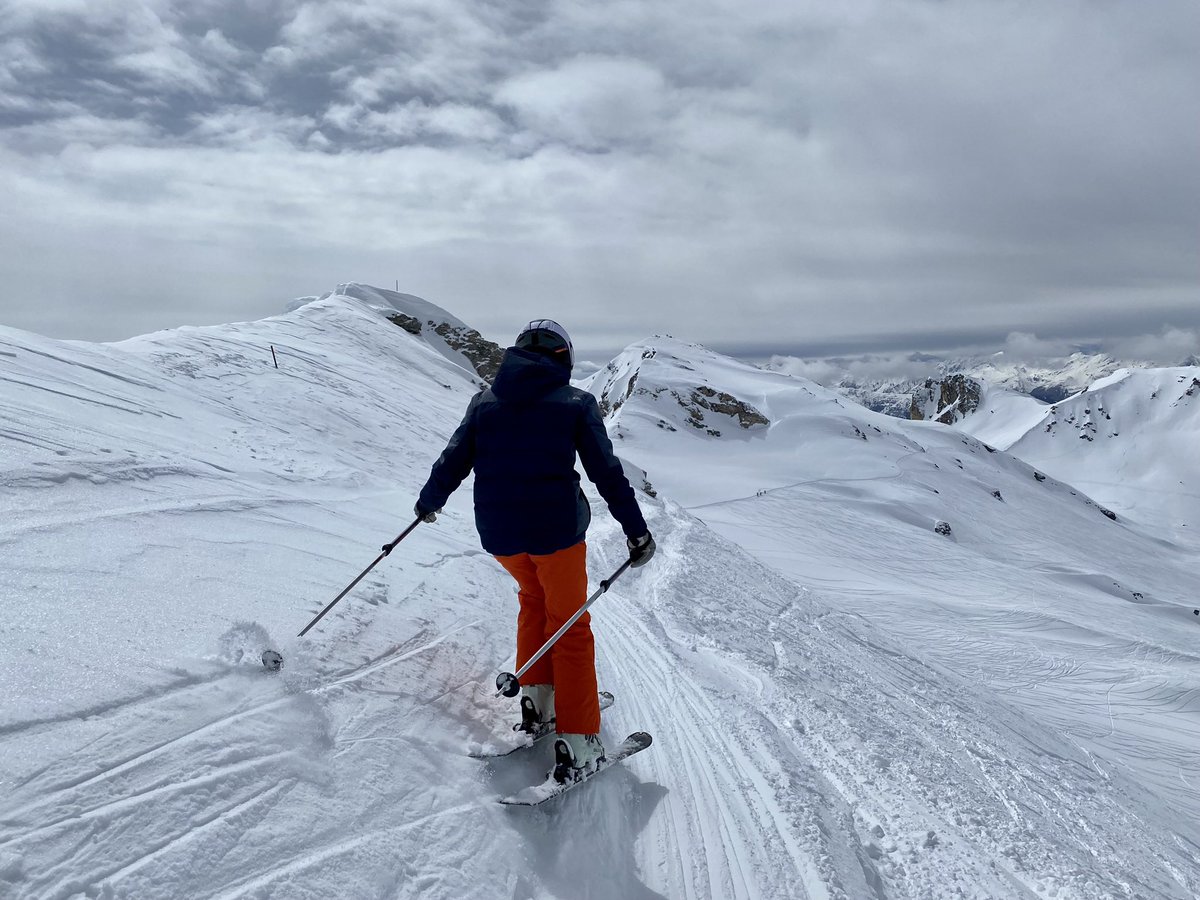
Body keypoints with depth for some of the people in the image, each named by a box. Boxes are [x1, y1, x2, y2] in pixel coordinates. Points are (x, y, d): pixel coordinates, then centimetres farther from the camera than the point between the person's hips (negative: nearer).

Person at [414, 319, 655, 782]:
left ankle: (536, 701, 23)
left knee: (533, 598, 29)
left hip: (497, 533, 4)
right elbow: (607, 473, -5)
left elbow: (452, 462, 10)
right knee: (569, 626, 9)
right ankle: (576, 743, 6)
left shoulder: (484, 401, 8)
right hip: (557, 528, -3)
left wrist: (429, 501, 28)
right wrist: (637, 532, 0)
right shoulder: (576, 402, -1)